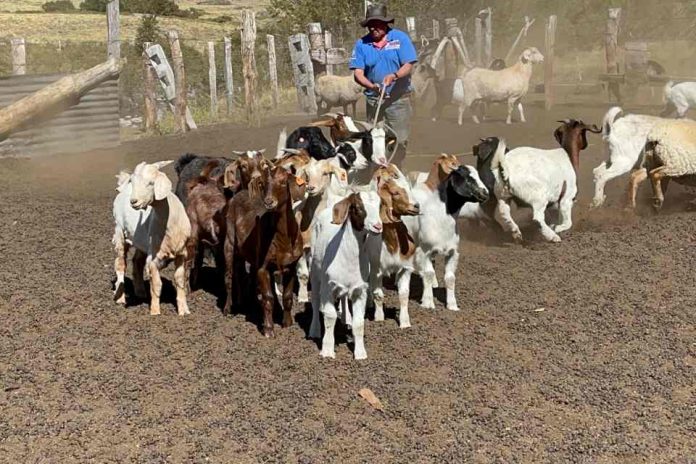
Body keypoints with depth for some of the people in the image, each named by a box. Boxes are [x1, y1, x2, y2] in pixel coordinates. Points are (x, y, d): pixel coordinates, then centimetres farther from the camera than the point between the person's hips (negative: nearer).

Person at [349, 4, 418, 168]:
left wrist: (394, 76, -29)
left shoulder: (400, 38, -4)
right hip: (373, 99, 2)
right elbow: (358, 72, -5)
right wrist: (371, 85, -25)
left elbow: (408, 66, -8)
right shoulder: (362, 44, 1)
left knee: (399, 140, -2)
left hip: (398, 99, -2)